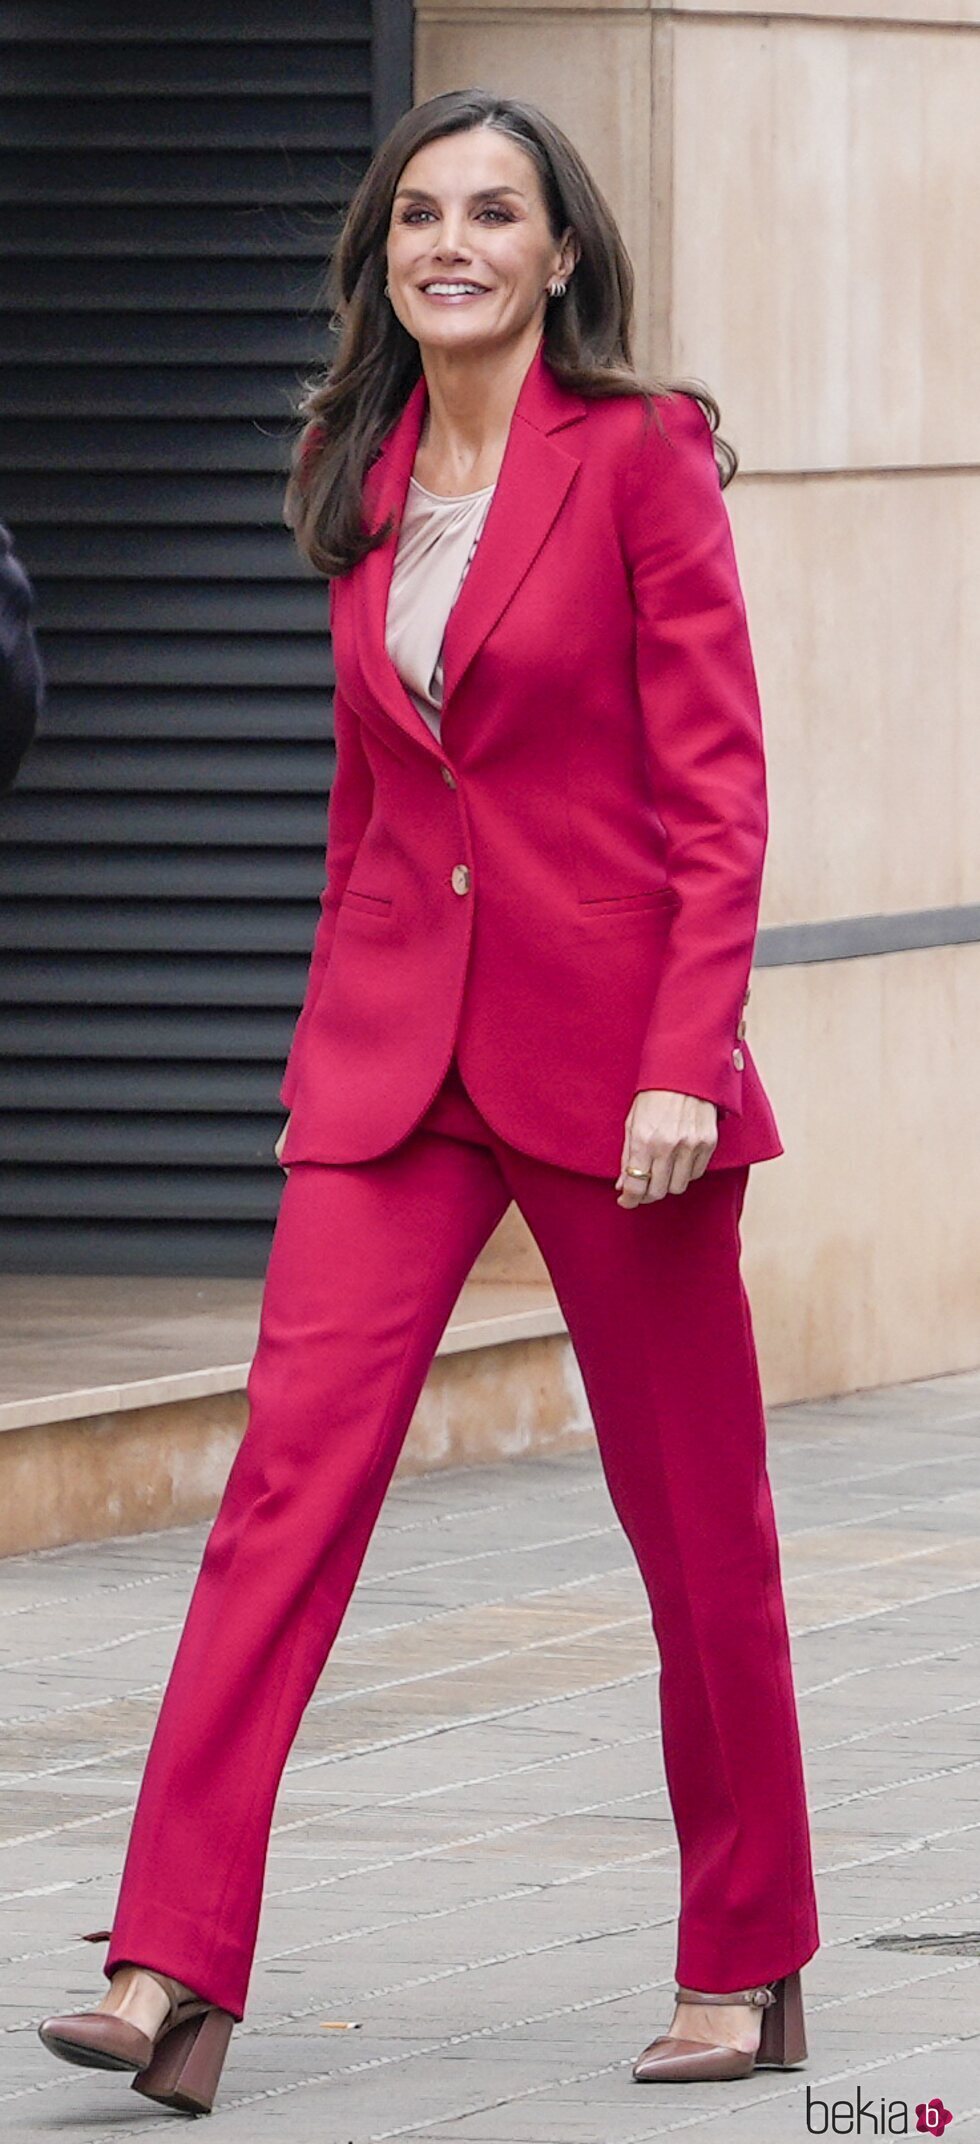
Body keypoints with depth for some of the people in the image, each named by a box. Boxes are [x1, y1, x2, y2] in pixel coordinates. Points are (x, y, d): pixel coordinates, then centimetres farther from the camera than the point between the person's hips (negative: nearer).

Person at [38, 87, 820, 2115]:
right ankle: (175, 1978, -14)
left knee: (694, 1513, 6)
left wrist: (687, 1059, -17)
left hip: (606, 1042, -5)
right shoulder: (369, 481, 10)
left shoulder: (639, 457, -7)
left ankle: (746, 1964, 21)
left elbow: (718, 786, -10)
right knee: (291, 1473, -8)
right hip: (395, 1051, 5)